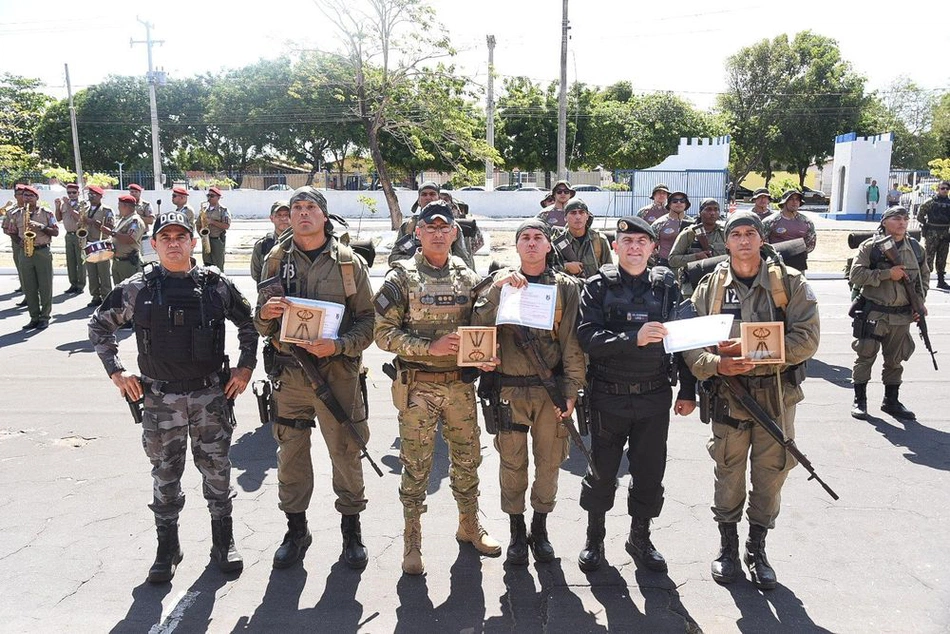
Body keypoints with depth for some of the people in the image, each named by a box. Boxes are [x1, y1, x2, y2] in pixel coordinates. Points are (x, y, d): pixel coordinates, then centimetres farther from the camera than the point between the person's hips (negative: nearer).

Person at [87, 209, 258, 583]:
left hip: (211, 395, 0)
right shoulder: (137, 289, -2)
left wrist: (246, 366, 3)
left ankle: (223, 542, 27)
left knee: (217, 470, 10)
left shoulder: (217, 285, -2)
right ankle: (167, 548, 28)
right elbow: (99, 326, 10)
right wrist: (116, 373, 4)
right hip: (160, 398, 0)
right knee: (165, 475, 11)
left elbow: (248, 324, 10)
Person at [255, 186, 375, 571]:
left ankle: (351, 528, 25)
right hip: (289, 372, 2)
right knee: (291, 453, 11)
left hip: (337, 371, -2)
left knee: (345, 452, 6)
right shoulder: (276, 261, 6)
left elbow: (368, 319, -2)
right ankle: (296, 529, 29)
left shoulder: (349, 262, -1)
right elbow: (261, 326, 12)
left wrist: (339, 345, -19)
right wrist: (265, 314, -12)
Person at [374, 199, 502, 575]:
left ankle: (469, 526, 35)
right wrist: (430, 348, -20)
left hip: (461, 385, 4)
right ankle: (412, 541, 22)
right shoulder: (401, 278, -5)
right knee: (416, 466, 6)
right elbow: (384, 333, -10)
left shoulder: (468, 277, 7)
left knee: (467, 459, 15)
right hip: (417, 388, -3)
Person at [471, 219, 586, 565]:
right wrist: (498, 288, -19)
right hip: (509, 389, 0)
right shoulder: (500, 281, 3)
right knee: (512, 462, 8)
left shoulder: (566, 286, 2)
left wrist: (571, 390, -5)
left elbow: (572, 342, 0)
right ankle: (517, 530, 26)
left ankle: (540, 526, 30)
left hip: (551, 389, 1)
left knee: (549, 461, 10)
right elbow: (479, 326, -9)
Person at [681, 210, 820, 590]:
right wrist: (716, 364, -23)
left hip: (777, 396, 0)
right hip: (727, 396, 0)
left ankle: (757, 548, 31)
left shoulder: (790, 283, -2)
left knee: (770, 476, 10)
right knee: (728, 475, 11)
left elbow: (807, 339, -11)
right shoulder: (710, 286, 1)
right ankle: (728, 546, 31)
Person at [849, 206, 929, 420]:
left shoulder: (916, 248, 8)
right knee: (866, 357, 0)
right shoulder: (870, 246, -6)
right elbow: (856, 275, -14)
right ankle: (860, 400, 13)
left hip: (902, 316, 4)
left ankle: (891, 401, 26)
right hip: (873, 314, -4)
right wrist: (887, 274, -20)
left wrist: (919, 303, 5)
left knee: (895, 360, 13)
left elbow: (924, 277, 17)